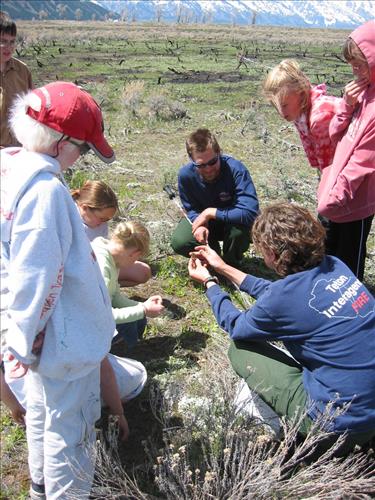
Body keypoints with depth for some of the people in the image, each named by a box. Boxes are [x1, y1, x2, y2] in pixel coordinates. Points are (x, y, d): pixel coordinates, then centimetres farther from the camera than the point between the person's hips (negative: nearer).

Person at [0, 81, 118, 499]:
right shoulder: (45, 190, -28)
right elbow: (36, 278, -27)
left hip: (42, 332, 10)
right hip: (65, 335, -10)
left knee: (41, 409, 28)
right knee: (70, 428, 10)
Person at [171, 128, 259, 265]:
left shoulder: (236, 170, -33)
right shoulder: (185, 174, -21)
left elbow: (249, 213, -41)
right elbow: (191, 209, -7)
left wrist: (210, 212, -35)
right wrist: (199, 225, -30)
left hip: (232, 220, -2)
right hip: (204, 218, 3)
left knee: (239, 230, -37)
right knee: (179, 243, -23)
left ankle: (231, 263, -1)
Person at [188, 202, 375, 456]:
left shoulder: (285, 297, -22)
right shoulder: (333, 265, -2)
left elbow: (235, 326, 0)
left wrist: (208, 281, 14)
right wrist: (223, 268, 21)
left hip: (340, 424, -7)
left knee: (240, 348, 2)